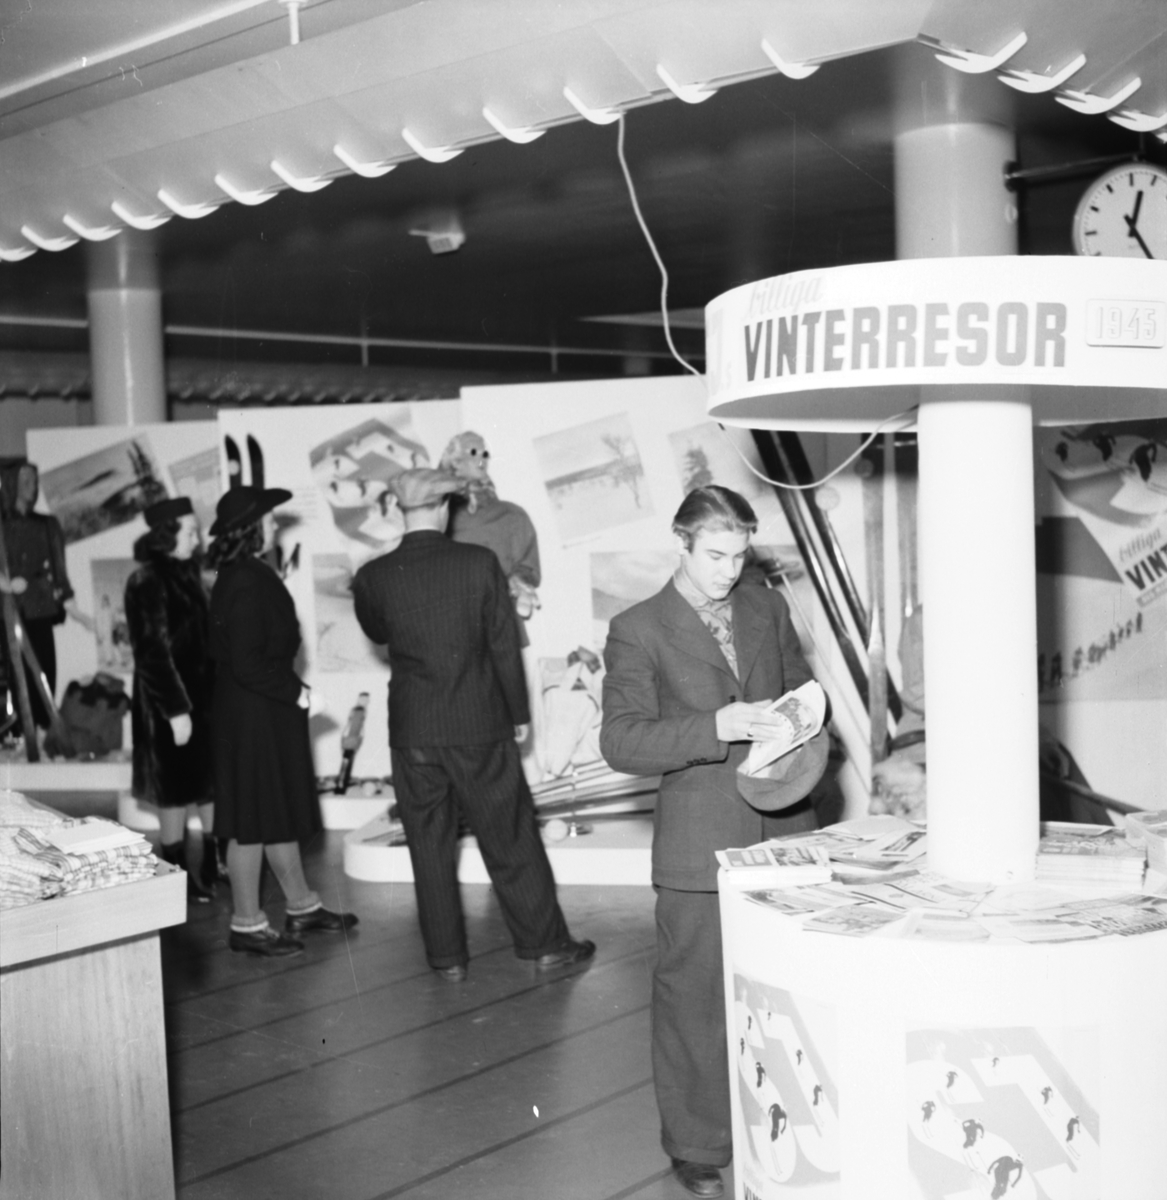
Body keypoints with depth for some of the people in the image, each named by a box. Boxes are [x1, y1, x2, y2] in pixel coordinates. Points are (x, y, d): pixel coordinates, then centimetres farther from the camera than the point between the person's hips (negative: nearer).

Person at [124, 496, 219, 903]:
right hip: (168, 699, -8)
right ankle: (177, 873, 15)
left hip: (201, 690, 8)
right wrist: (175, 710, -20)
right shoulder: (148, 582, -17)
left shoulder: (185, 573, 8)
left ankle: (212, 864, 25)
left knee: (212, 779, 13)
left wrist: (211, 691, 13)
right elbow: (154, 652, -19)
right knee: (176, 789, 3)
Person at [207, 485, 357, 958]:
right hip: (253, 717, -10)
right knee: (254, 820, 0)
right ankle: (247, 924, 11)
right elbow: (247, 665, -25)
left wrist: (292, 688, 11)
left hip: (269, 712, 10)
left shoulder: (248, 577, 10)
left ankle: (302, 907, 29)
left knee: (282, 812, 17)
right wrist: (294, 691, -16)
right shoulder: (245, 584, -21)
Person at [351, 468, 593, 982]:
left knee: (430, 846, 11)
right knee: (511, 838, 10)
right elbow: (505, 644, -5)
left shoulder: (374, 577, -6)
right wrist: (518, 712, 6)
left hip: (412, 732, 1)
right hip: (480, 727, -1)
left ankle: (447, 956, 18)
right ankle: (545, 943, 19)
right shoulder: (479, 563, -10)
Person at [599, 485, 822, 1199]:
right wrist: (716, 728, -24)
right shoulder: (638, 631, -5)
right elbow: (621, 740, -12)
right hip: (701, 844, -4)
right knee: (696, 997, 4)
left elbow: (802, 687, 21)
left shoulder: (769, 609, 9)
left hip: (785, 830, 4)